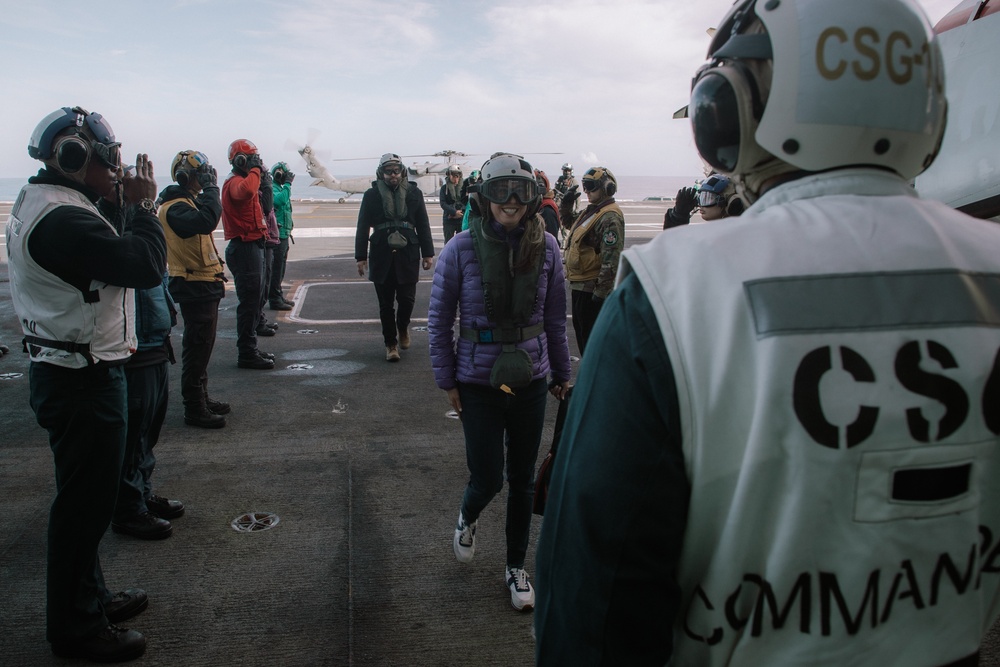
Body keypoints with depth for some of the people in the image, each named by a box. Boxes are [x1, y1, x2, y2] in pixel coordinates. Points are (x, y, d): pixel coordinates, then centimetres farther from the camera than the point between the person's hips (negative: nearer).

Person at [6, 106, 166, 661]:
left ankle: (89, 597, 38)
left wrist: (127, 205, 4)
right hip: (83, 380, -11)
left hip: (61, 370, 11)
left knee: (85, 494, 22)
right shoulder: (64, 219, -23)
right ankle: (75, 628, 18)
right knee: (85, 500, 2)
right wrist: (144, 205, -12)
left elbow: (108, 257, 12)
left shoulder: (37, 203, 13)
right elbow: (147, 266, -23)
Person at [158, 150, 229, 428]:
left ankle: (202, 398, 29)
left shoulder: (190, 202, 16)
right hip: (194, 288, -11)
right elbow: (206, 221, -36)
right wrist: (211, 188, -26)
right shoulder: (175, 207, -18)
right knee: (197, 348, -4)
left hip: (205, 286, 11)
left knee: (202, 347, 18)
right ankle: (194, 408, 4)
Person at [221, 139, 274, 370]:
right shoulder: (235, 182, -13)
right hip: (245, 248, -11)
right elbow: (246, 191, -37)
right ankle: (247, 354, -2)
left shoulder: (244, 180, 21)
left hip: (253, 246, 11)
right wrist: (255, 170, -24)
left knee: (253, 300, 17)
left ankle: (250, 349, 27)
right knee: (249, 302, -7)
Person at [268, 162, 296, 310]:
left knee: (280, 267, 17)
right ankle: (274, 299, -3)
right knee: (276, 268, -7)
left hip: (283, 234, 10)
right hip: (277, 235, -10)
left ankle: (279, 296, 27)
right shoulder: (271, 188, -13)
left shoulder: (279, 188, 18)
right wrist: (288, 184, -23)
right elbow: (280, 200, -32)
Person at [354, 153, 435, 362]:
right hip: (381, 256, 0)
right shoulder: (372, 195, 4)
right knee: (386, 303, 5)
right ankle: (390, 343, 18)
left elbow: (423, 225, 9)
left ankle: (402, 328, 28)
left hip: (408, 255, 0)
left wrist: (428, 253, 4)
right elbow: (363, 227, 4)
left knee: (407, 299, -3)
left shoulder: (414, 193, 6)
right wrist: (361, 257, -1)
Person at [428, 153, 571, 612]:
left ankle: (516, 566, 33)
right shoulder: (462, 249, -10)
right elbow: (439, 318, -3)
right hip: (478, 381, -2)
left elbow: (555, 316, 6)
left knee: (522, 479, 13)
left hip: (530, 380, 2)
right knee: (487, 479, 2)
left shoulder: (545, 247, -4)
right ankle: (467, 518, 40)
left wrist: (561, 373, 11)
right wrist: (447, 380, -3)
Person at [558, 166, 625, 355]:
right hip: (580, 285, 11)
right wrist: (566, 203, 11)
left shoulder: (610, 217, -19)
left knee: (592, 337, -3)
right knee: (581, 331, 22)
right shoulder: (590, 211, 12)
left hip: (592, 288, -11)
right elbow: (568, 221, 31)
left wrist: (600, 293, -25)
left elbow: (611, 259, -25)